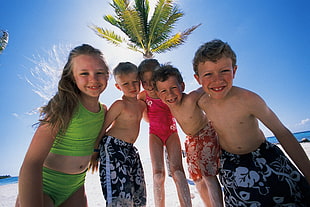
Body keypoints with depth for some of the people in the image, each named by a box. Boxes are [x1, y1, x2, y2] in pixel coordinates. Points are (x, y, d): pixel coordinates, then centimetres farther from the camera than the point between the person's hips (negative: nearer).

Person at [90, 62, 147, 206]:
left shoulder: (142, 105, 8)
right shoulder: (119, 105, -12)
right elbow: (103, 128, -9)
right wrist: (95, 152, -5)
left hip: (131, 150, 8)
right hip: (113, 147, -7)